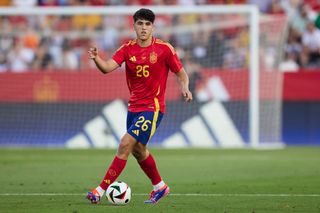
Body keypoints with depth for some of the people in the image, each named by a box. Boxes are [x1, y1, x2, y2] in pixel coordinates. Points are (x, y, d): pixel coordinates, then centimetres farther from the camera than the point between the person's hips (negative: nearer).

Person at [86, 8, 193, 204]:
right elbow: (107, 67, -13)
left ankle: (101, 190, -15)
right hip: (134, 106, 6)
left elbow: (181, 73, 0)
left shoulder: (164, 48, -8)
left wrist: (185, 88, -21)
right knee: (138, 150, 17)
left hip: (153, 108, -6)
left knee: (125, 145, -16)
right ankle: (160, 187, 39)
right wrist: (96, 58, -34)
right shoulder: (128, 49, 1)